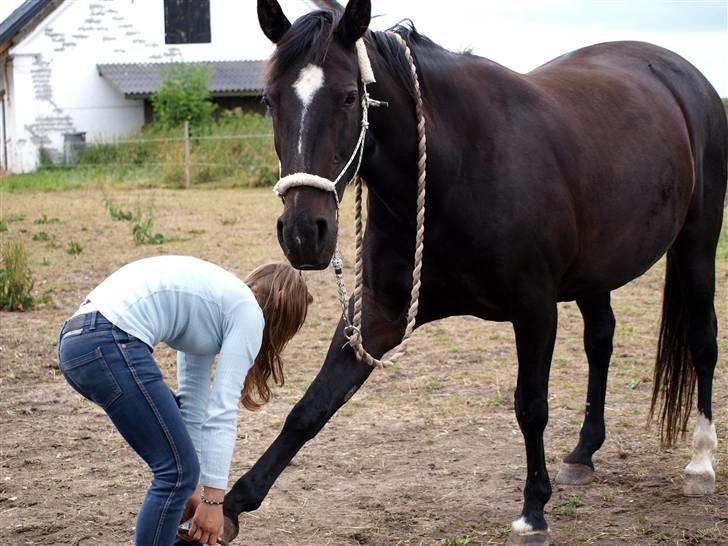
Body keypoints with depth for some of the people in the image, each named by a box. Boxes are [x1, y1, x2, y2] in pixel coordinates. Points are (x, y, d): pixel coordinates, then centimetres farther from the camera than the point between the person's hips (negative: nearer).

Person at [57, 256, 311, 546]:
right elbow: (222, 411, -3)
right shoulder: (248, 314, 3)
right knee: (177, 471, -2)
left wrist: (194, 485, 31)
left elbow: (194, 400, 30)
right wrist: (213, 498, -2)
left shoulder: (213, 301, 28)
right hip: (109, 345, -10)